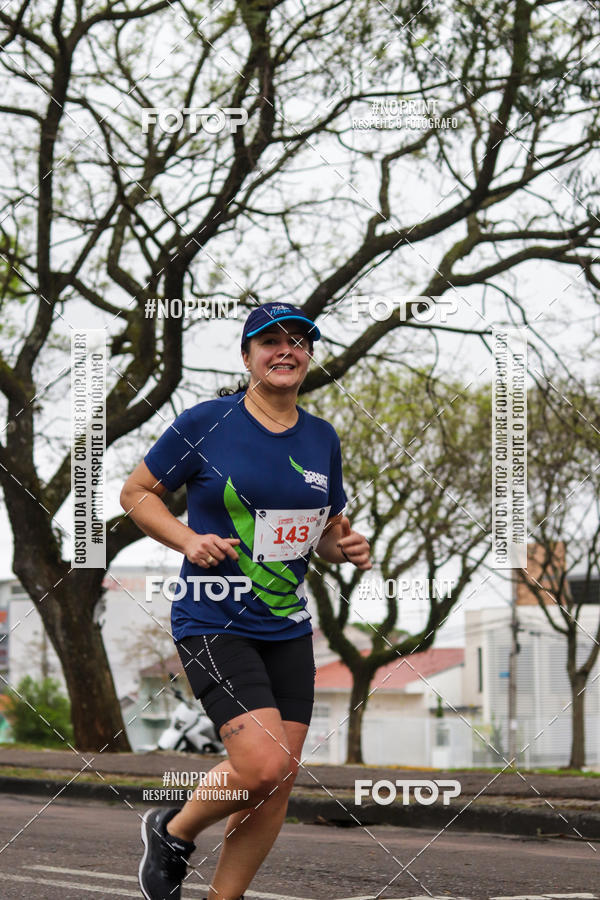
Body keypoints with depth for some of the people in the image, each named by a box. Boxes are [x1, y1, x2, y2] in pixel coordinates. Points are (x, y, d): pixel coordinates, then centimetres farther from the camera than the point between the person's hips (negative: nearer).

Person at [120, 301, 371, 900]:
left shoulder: (322, 439, 9)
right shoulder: (205, 424, -7)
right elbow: (135, 493, 0)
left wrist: (348, 548, -1)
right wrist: (189, 540, -16)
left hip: (289, 629, 6)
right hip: (214, 622, -6)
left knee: (277, 787, 3)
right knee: (263, 765, -19)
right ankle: (173, 833, 10)